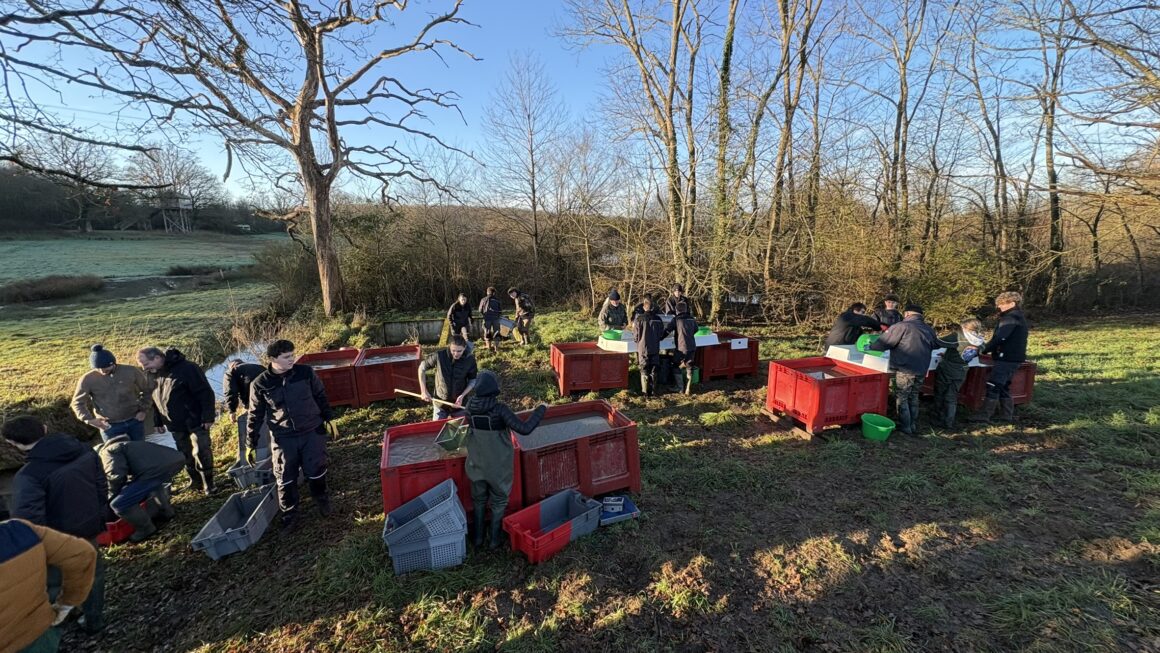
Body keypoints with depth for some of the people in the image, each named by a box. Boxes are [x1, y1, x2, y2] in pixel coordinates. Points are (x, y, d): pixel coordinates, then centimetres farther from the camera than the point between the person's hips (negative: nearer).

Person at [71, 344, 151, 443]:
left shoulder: (131, 371, -10)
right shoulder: (88, 379, -11)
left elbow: (146, 390, 3)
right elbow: (77, 403, 0)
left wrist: (143, 410, -5)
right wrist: (89, 419, -16)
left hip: (135, 421, 1)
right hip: (110, 426, -1)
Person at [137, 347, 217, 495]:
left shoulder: (186, 368, -19)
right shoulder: (152, 375, 4)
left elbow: (205, 393, -19)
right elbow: (155, 401, 17)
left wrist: (208, 417, -20)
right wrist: (158, 422, 15)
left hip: (195, 422, -7)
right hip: (176, 426, 7)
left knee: (201, 453, -3)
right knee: (186, 455, 15)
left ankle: (208, 483, 9)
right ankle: (195, 482, 28)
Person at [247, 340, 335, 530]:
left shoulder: (306, 372, -8)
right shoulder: (260, 384, -8)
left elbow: (321, 397, 5)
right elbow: (255, 416, 2)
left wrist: (329, 419, 8)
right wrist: (251, 445, 5)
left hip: (312, 432, 0)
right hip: (283, 438, 0)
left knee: (316, 472, 9)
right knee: (286, 479, 7)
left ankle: (322, 501, 36)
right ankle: (289, 514, 28)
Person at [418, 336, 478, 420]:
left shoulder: (470, 360, -16)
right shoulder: (439, 356, -19)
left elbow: (473, 380, -4)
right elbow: (422, 368, -5)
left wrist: (462, 396, -17)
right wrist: (423, 391, -8)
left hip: (460, 402, 0)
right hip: (440, 401, 0)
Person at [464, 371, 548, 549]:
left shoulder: (470, 406, -12)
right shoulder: (499, 409, -28)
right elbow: (524, 428, -29)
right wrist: (541, 409, -19)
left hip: (477, 462, 4)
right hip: (498, 464, -4)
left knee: (478, 499, 24)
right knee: (498, 501, 19)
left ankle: (478, 537, 36)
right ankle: (494, 539, 30)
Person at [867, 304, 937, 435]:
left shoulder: (902, 326, -10)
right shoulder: (929, 330, 10)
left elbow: (884, 342, -9)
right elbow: (932, 347, 22)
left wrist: (870, 347, 8)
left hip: (905, 371, -6)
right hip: (922, 370, 6)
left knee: (901, 399, 4)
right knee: (913, 398, 18)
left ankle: (905, 428, 8)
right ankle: (913, 425, 26)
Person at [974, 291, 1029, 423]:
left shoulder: (1011, 318, -15)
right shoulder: (1018, 317, 18)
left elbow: (1000, 338, -23)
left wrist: (984, 349, -14)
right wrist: (988, 348, 11)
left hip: (1006, 358, -10)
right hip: (1013, 357, 10)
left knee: (993, 386, -9)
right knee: (1003, 386, 16)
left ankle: (984, 415, -8)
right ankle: (1007, 415, 19)